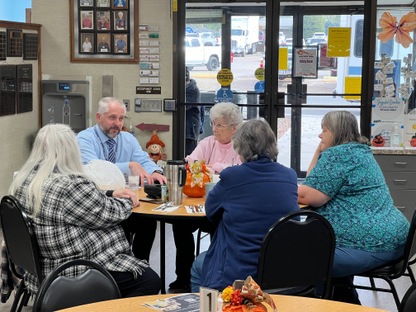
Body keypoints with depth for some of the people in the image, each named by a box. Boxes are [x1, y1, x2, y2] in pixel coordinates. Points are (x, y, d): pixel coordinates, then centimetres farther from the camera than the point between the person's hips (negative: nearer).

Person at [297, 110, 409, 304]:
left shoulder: (336, 155, -12)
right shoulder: (360, 151, 19)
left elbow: (309, 197, -17)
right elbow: (313, 183, 23)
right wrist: (318, 152, 14)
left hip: (368, 246, -11)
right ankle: (347, 303, 33)